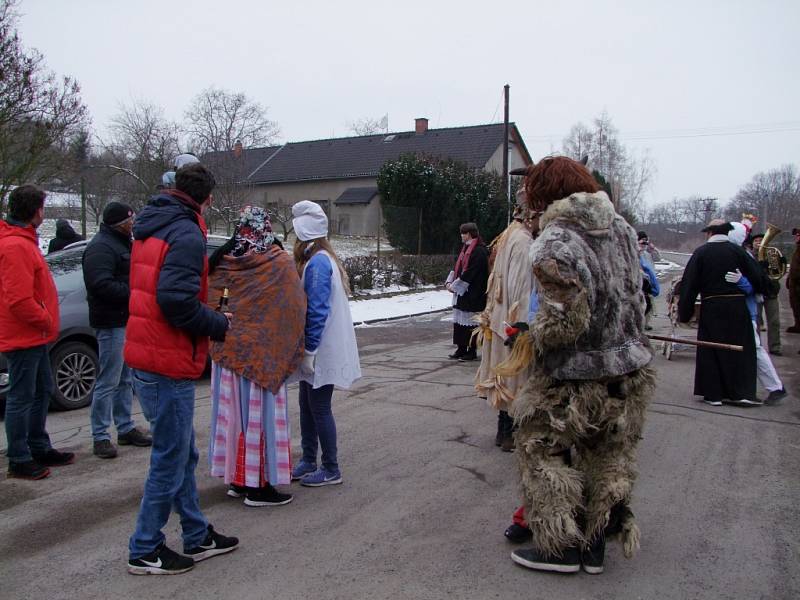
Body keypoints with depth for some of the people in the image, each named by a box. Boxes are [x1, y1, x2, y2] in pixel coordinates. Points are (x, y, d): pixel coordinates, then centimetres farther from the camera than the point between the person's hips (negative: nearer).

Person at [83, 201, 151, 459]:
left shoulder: (121, 243, 18)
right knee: (108, 382, -5)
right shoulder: (101, 247, -15)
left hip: (127, 320, 10)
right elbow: (102, 285, -26)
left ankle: (126, 429, 25)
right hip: (111, 322, -10)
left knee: (125, 379, 16)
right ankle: (100, 437, 4)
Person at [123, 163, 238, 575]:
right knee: (171, 459, 3)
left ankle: (197, 537, 30)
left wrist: (210, 319, 12)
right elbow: (176, 300, -26)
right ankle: (144, 551, 17)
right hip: (168, 364, -10)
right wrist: (218, 325, -11)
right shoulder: (187, 234, -16)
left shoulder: (152, 229, 14)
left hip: (145, 358, 10)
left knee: (182, 455, 18)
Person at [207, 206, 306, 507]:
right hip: (261, 352, -5)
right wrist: (291, 346, 5)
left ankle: (236, 478, 25)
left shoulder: (222, 261, 2)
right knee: (259, 415, 2)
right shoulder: (280, 263, -12)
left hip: (227, 351, 6)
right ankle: (258, 485, 9)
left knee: (234, 411, 14)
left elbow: (210, 302, 10)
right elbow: (296, 308, -8)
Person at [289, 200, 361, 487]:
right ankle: (308, 461, 29)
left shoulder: (318, 262, -19)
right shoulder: (318, 258, 11)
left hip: (321, 349, -9)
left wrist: (310, 350, -19)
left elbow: (318, 311, -22)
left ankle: (331, 470, 12)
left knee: (319, 407, 0)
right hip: (314, 348, 9)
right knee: (307, 404, 16)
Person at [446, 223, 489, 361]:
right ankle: (461, 348, 18)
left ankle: (472, 350, 6)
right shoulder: (465, 249, 14)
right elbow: (458, 267, 16)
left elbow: (470, 273, -20)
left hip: (472, 295, -9)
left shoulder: (479, 251, -15)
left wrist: (455, 286, -16)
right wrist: (449, 282, 2)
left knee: (469, 322, -3)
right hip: (461, 293, 9)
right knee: (459, 321, 11)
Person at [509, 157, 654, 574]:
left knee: (544, 450, 11)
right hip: (632, 368, 8)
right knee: (610, 458, 19)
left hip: (578, 377, -8)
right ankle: (595, 544, 33)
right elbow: (636, 296, 10)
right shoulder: (621, 228, 2)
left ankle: (561, 546, 20)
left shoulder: (553, 241, -21)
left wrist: (532, 336, -8)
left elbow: (565, 318, -25)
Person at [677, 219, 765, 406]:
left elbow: (689, 284, -4)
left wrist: (684, 312, 1)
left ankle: (713, 394, 9)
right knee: (740, 348, 10)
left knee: (710, 351, 7)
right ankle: (742, 392, 8)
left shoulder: (701, 252, -1)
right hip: (737, 306, 1)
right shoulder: (737, 251, 1)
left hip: (711, 307, -1)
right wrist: (760, 293, 18)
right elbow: (757, 277, -3)